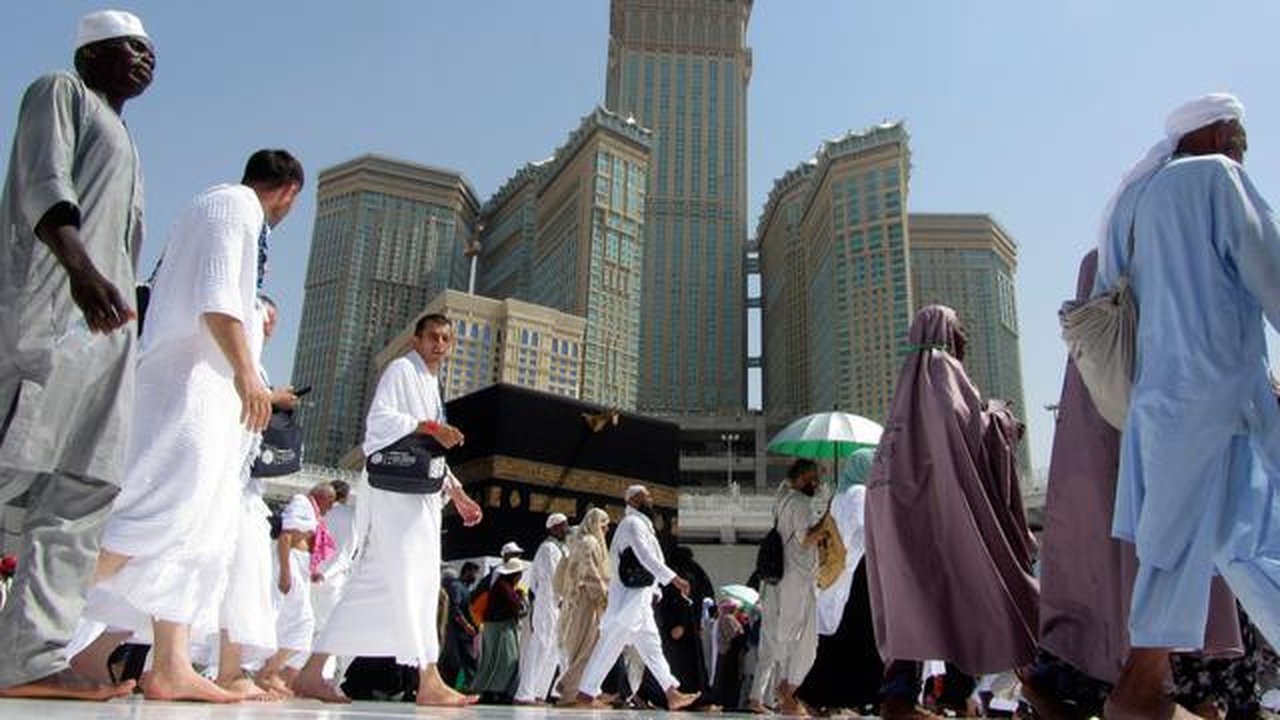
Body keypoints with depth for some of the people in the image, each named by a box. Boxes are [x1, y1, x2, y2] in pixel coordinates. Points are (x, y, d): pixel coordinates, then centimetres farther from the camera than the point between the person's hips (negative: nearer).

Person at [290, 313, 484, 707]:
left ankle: (312, 672, 10)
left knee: (375, 584, 6)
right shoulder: (401, 370, 1)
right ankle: (429, 682, -13)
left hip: (421, 491, 9)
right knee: (412, 578, -13)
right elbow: (379, 419, -14)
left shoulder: (432, 386, 27)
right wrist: (430, 427, -18)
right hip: (395, 486, -9)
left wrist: (458, 494, 21)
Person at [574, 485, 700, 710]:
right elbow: (646, 557, -24)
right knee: (609, 646, -5)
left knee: (651, 645, 8)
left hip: (639, 599, 10)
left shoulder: (639, 524, 18)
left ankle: (672, 694, 10)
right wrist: (674, 579, -28)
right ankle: (586, 693, 2)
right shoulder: (633, 523, -12)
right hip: (629, 597, -10)